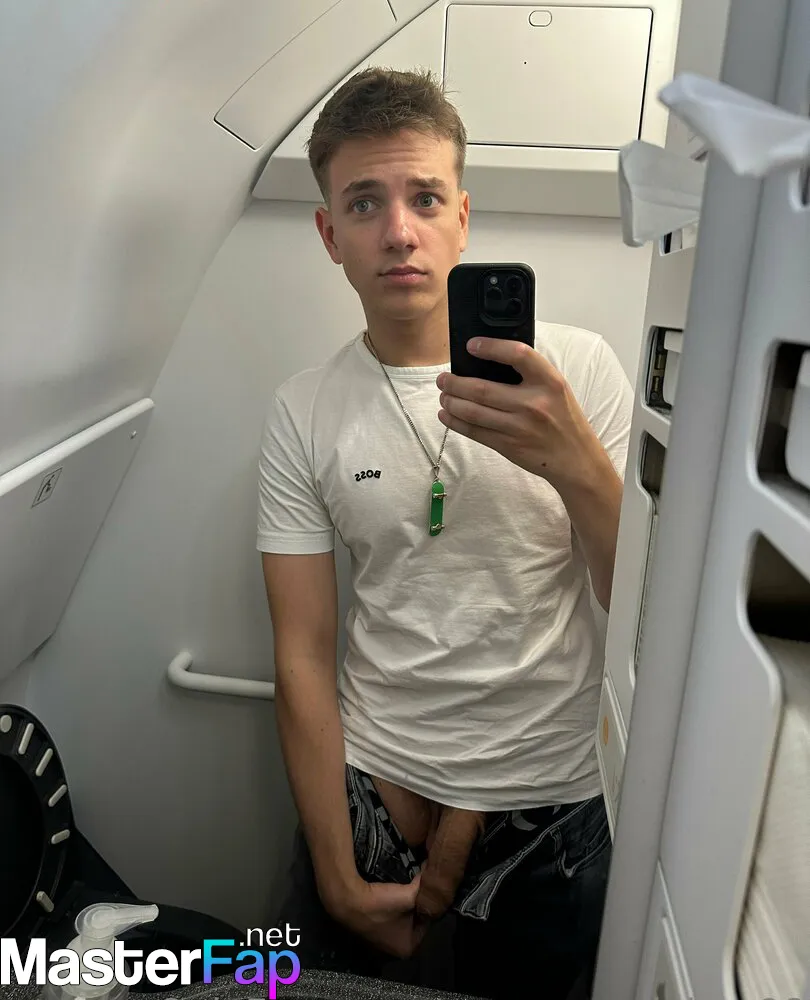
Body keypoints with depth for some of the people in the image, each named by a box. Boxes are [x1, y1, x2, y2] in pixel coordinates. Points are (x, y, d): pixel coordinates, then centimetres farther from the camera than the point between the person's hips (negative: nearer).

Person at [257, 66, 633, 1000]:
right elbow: (303, 657, -6)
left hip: (554, 800, 0)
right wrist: (338, 877, -5)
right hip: (363, 783, 1)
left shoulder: (580, 366, -10)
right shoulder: (302, 414, -7)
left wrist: (577, 463, -29)